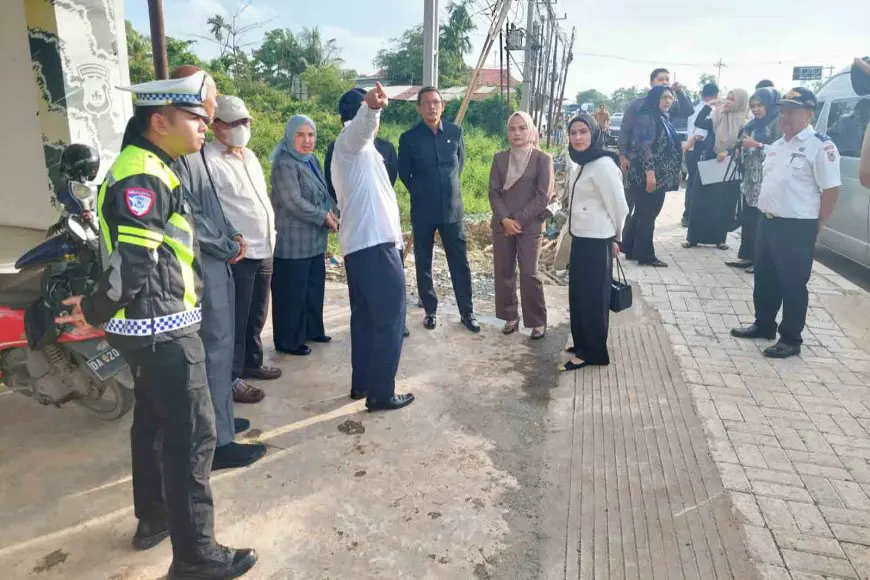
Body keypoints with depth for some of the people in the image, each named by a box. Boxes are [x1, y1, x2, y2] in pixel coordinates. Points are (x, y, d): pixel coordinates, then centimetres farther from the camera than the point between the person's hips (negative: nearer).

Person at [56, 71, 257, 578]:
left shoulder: (152, 169, 14)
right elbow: (132, 264, -25)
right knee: (193, 434, -4)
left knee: (154, 421, 20)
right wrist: (94, 312, -12)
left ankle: (154, 518, 38)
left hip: (157, 325, 11)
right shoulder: (143, 176, -19)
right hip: (162, 328, -11)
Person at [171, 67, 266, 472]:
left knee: (220, 345, 18)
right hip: (202, 267, -10)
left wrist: (231, 236, 6)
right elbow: (187, 215, -22)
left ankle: (219, 420, 33)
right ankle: (218, 442, 8)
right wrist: (229, 247, -11)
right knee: (214, 350, -3)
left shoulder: (193, 147, 15)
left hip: (216, 263, 10)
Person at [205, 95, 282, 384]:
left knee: (256, 315, 19)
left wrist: (270, 233, 19)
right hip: (237, 254, -8)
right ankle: (231, 378, 14)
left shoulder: (249, 155, 15)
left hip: (263, 249, 8)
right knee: (236, 319, 1)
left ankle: (252, 362, 35)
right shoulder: (209, 160, -13)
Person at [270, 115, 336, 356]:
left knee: (315, 287, 15)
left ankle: (312, 330, 30)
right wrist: (324, 217, -14)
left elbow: (324, 194, 16)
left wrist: (331, 213, -3)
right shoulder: (284, 164, -14)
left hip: (315, 239, 8)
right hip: (293, 242, -8)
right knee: (292, 292, 1)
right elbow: (294, 203, -21)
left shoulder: (312, 160, 14)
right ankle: (289, 341, 12)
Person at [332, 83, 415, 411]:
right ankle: (381, 393, 2)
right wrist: (371, 107, -52)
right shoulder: (351, 141, -6)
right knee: (390, 319, -4)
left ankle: (361, 383, 23)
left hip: (357, 243, 10)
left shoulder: (347, 148, 24)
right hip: (375, 243, -10)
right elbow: (362, 126, -32)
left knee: (364, 316, 15)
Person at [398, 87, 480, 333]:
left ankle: (467, 312, 16)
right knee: (423, 263, 8)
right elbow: (404, 173, 6)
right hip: (423, 211, -1)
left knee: (460, 262, 4)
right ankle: (430, 310, 22)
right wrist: (421, 193, 11)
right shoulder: (409, 138, -6)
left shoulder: (455, 132, 1)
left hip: (452, 208, 1)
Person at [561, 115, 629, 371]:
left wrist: (615, 237, -2)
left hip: (596, 241, -9)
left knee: (593, 297, 0)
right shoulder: (580, 164, 12)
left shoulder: (603, 165, -18)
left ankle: (592, 352, 12)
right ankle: (582, 344, 30)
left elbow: (618, 205, -16)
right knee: (578, 294, 16)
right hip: (580, 237, 9)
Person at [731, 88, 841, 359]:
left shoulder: (820, 146, -12)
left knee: (792, 285, 1)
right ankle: (763, 324, 34)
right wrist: (765, 211, 14)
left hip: (797, 227, -8)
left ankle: (790, 339, 12)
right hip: (767, 221, 8)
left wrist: (815, 227, -11)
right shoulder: (776, 146, 13)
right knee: (764, 279, 17)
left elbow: (831, 190, -13)